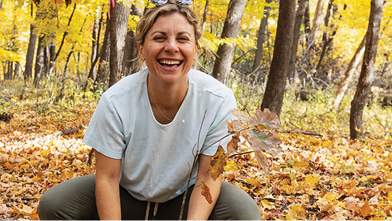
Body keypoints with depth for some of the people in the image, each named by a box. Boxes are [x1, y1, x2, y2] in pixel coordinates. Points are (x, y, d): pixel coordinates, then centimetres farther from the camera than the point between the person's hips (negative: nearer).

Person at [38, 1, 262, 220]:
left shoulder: (219, 101, -23)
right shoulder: (115, 103, -23)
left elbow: (208, 177, -17)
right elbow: (107, 178, -17)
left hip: (184, 198, 0)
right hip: (126, 194, 1)